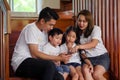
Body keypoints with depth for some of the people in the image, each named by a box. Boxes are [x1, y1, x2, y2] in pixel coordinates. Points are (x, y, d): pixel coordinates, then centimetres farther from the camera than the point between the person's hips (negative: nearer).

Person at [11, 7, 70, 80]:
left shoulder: (44, 31, 16)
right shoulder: (31, 29, -10)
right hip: (21, 63, -8)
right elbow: (35, 54, -17)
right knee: (50, 65, -34)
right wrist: (58, 58, -16)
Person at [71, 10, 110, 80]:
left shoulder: (96, 29, -8)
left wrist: (78, 46, -39)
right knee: (85, 70, -31)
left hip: (102, 57, -3)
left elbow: (93, 44, -23)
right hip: (88, 58, 3)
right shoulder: (78, 32, 7)